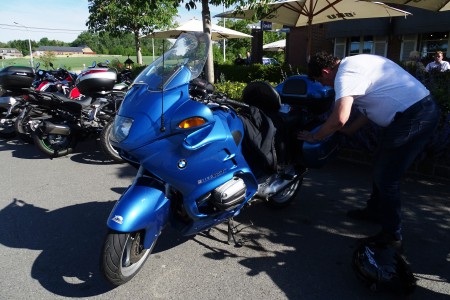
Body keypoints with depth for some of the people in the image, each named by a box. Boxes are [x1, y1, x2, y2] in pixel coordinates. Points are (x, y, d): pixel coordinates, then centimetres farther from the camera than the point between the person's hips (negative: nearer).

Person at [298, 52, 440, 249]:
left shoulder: (345, 74, -16)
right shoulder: (355, 64, 15)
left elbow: (339, 119, -29)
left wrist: (314, 137, -14)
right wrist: (349, 130, 20)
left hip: (413, 117, -10)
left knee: (386, 178, -3)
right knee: (381, 168, 21)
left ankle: (392, 237, 10)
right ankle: (374, 211, 40)